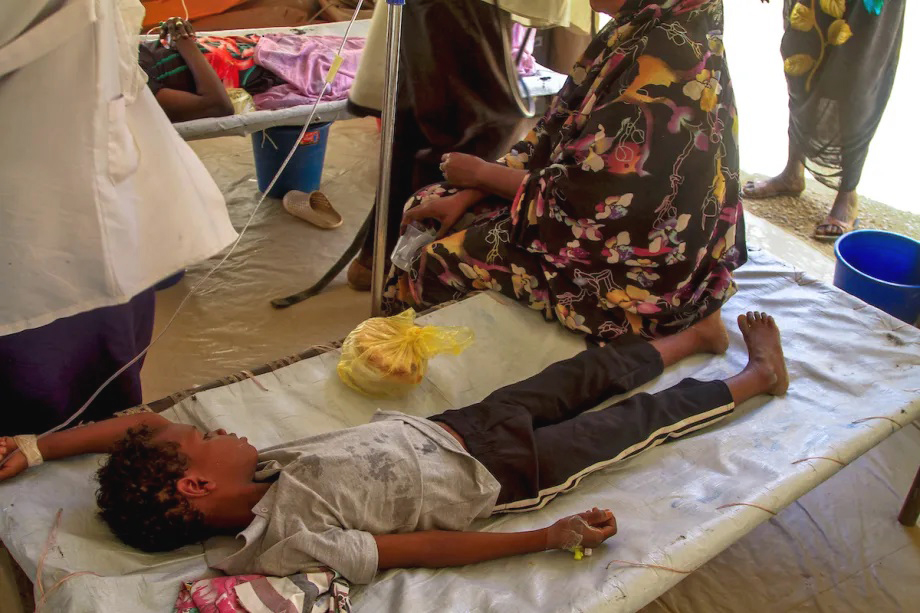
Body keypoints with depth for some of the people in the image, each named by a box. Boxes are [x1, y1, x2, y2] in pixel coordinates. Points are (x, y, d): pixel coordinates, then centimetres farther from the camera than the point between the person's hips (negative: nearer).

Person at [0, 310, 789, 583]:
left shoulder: (247, 475, -10)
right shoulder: (287, 544, -31)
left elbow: (144, 423, -3)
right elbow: (422, 549, -29)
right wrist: (553, 537, -26)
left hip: (440, 429, 7)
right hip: (499, 474, -7)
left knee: (586, 374, 21)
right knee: (639, 419, 10)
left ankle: (695, 336, 48)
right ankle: (754, 377, 35)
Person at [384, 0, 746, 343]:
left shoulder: (669, 60, -29)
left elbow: (584, 195, -25)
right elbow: (555, 133, 7)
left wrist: (481, 173, -10)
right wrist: (468, 194, 0)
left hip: (637, 271, -9)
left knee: (433, 268, -7)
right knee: (426, 207, 8)